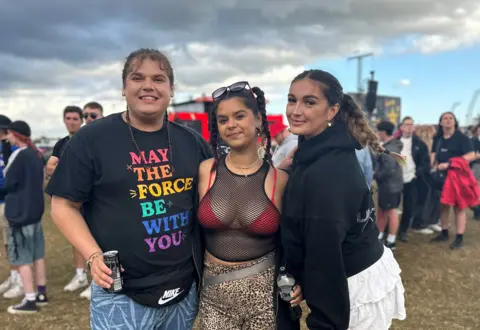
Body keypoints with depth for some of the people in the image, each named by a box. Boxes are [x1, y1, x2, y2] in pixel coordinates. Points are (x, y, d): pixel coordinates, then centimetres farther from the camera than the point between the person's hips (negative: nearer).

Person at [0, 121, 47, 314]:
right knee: (37, 254, 14)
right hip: (36, 210, 8)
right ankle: (41, 294, 23)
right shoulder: (36, 154, 9)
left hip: (20, 212, -8)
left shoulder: (19, 155, -17)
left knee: (22, 258, -1)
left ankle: (30, 301, 4)